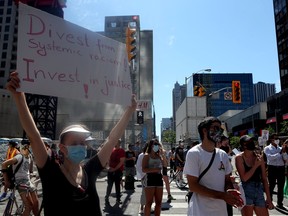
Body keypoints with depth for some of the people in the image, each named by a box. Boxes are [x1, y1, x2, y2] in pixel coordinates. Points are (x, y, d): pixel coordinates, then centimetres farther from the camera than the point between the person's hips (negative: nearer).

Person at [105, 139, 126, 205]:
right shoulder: (112, 150, 7)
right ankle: (107, 198, 10)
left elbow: (122, 162, -12)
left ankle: (118, 199, 17)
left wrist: (115, 169, -13)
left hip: (118, 170, -3)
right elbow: (109, 159, 13)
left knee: (118, 185, 6)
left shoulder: (121, 151, -7)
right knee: (109, 185, 2)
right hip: (111, 170, 3)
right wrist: (109, 166, -3)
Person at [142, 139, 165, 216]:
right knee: (149, 202, -3)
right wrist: (154, 170, -19)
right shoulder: (147, 155, -4)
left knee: (158, 202, 11)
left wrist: (162, 155, -6)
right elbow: (144, 169, -13)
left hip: (159, 178, 6)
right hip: (150, 178, -6)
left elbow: (165, 165, -2)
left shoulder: (159, 155, 12)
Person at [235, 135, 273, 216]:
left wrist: (269, 198, 8)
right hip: (246, 192, -4)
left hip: (259, 191, 4)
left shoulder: (259, 157, 4)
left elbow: (264, 179, 7)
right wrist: (255, 166, -12)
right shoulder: (239, 157, -8)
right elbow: (244, 178, -15)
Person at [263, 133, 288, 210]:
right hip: (272, 168, -5)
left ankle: (279, 204, 22)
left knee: (281, 187, 10)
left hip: (281, 168, 5)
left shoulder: (280, 148, 13)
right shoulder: (267, 148, -2)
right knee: (271, 186, 4)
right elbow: (270, 157, -18)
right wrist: (280, 153, -21)